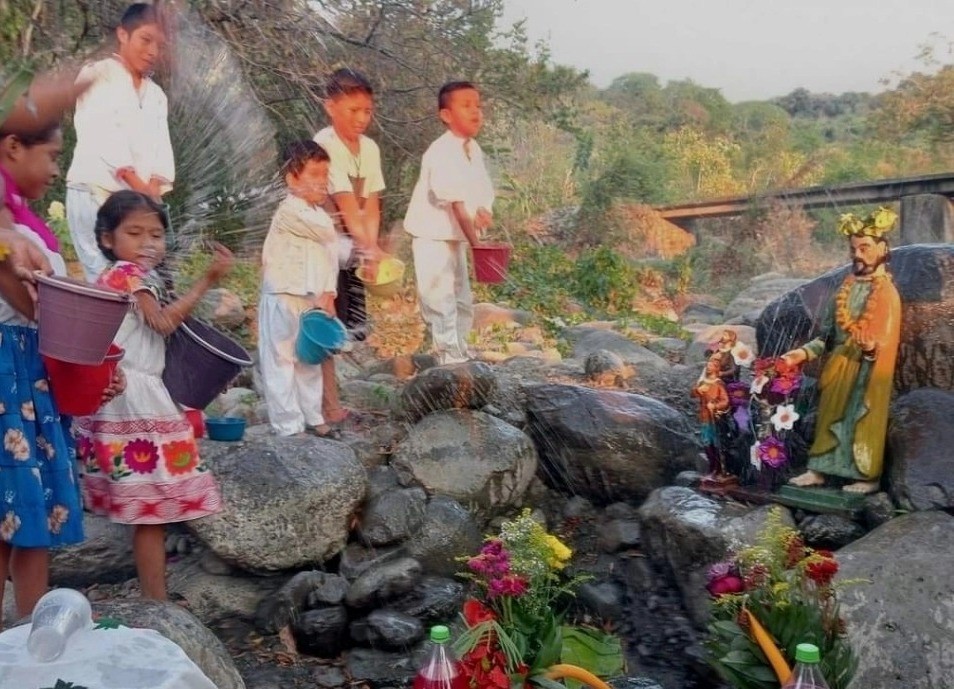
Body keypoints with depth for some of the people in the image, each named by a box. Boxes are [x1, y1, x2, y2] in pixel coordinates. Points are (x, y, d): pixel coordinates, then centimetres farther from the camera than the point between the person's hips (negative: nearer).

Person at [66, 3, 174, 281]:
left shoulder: (157, 95, 21)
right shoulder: (97, 75, 4)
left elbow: (162, 148, 8)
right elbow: (102, 135, -10)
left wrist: (153, 189, -11)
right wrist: (138, 185, -19)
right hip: (95, 193, -5)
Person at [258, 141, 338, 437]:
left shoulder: (318, 215, 14)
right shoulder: (290, 211, -15)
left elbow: (329, 256, 8)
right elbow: (327, 234, -23)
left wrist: (327, 293, -4)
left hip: (310, 299, 9)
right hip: (283, 298, -9)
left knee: (309, 361, 17)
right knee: (282, 361, -3)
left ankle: (311, 417, 28)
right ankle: (288, 425, 1)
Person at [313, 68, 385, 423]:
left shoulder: (370, 148, 4)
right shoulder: (324, 145, -17)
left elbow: (371, 206, 1)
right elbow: (347, 206, -23)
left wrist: (370, 245, -13)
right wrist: (370, 249, -27)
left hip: (352, 246, 7)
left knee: (353, 324, 9)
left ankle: (322, 395, 23)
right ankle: (328, 404, 5)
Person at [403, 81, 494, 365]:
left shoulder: (473, 149, 5)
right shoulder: (442, 153, -21)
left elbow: (484, 193, 5)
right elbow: (456, 203, -26)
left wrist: (483, 212, -18)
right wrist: (476, 243, -29)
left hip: (457, 237, 9)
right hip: (433, 237, -9)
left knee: (463, 303, 15)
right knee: (441, 302, -9)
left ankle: (460, 357, 26)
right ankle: (452, 360, -4)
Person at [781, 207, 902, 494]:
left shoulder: (886, 294, -12)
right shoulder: (848, 287, 9)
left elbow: (884, 342, -16)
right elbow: (829, 332, 12)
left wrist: (871, 346, -35)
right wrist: (804, 352, 5)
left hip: (863, 370, -7)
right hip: (837, 366, 7)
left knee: (863, 422, 0)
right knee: (829, 417, 10)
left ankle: (869, 477, 12)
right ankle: (819, 470, 18)